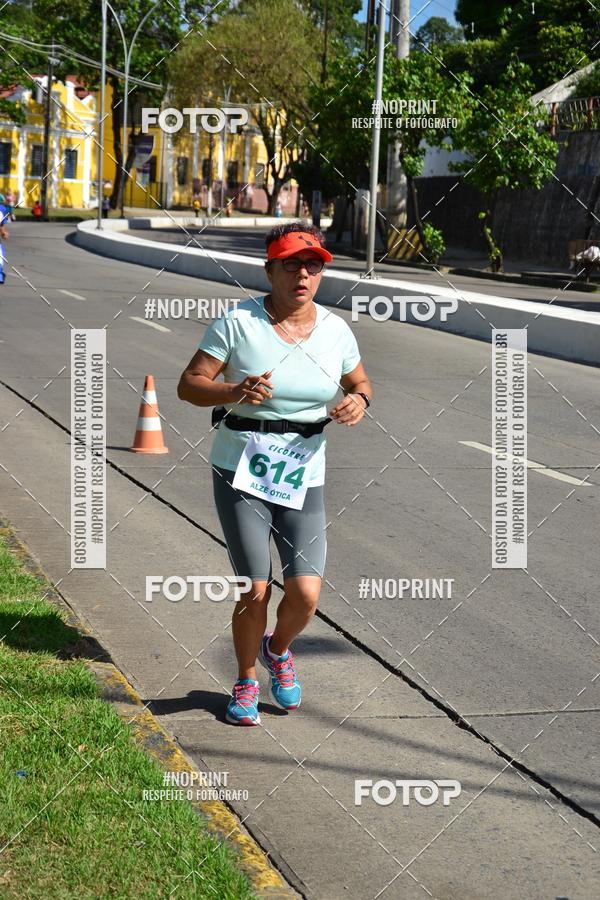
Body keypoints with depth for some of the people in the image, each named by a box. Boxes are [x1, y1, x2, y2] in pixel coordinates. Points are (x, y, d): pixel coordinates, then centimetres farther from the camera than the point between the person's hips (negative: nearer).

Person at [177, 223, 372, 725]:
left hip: (303, 477, 3)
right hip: (241, 474, -3)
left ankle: (278, 651, 29)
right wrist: (234, 392, -26)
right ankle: (246, 682, 23)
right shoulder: (238, 323, -9)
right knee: (256, 590, -6)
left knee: (306, 594, -7)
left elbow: (359, 382, 18)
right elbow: (188, 385, -7)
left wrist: (359, 401, -6)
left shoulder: (335, 330, 1)